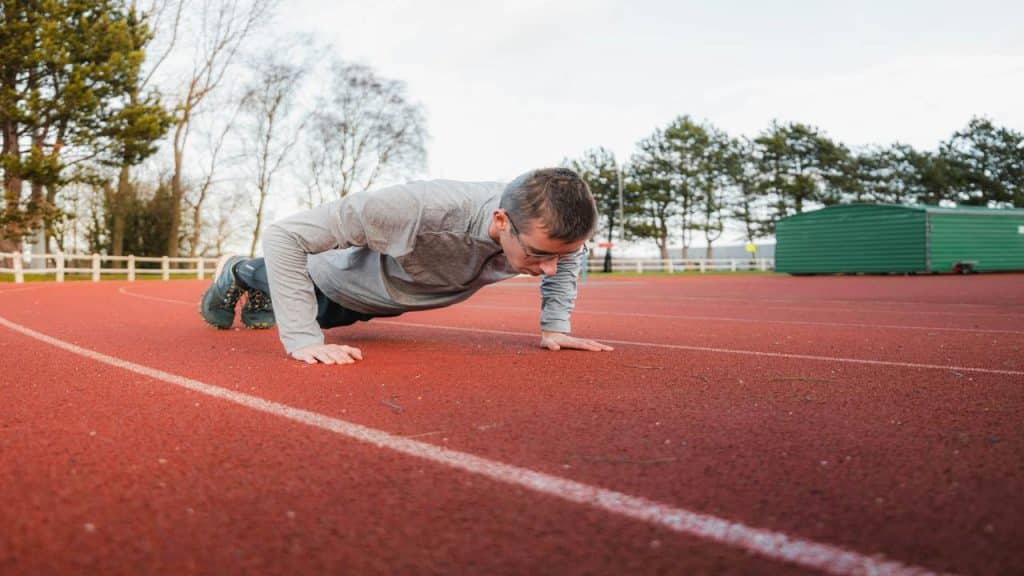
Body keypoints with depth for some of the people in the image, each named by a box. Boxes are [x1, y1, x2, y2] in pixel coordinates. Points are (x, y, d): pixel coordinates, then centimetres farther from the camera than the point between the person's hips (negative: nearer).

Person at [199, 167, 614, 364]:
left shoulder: (545, 224, -33)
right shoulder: (423, 209, -52)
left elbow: (569, 253, -5)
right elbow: (284, 234, -44)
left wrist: (555, 325, -17)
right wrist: (302, 338, -49)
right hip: (346, 279, -5)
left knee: (321, 313, 36)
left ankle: (259, 291, 64)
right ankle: (236, 274, 58)